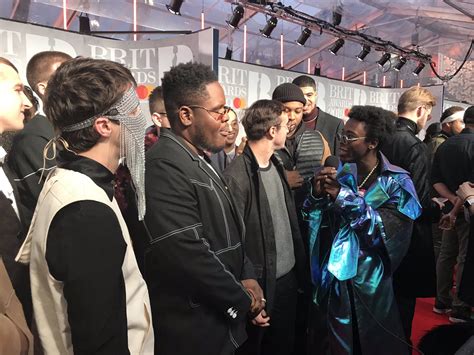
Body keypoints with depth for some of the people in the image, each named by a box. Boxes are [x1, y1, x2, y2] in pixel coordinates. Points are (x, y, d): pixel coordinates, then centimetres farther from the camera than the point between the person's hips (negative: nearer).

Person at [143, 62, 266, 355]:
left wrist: (247, 277, -1)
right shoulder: (165, 167, -23)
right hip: (193, 331, -8)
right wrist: (243, 300, -14)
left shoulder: (200, 160, 8)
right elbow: (187, 254, -28)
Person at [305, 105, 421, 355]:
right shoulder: (341, 176, -1)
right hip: (336, 280, 3)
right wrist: (317, 195, -20)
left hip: (372, 284, -3)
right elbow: (316, 223, -1)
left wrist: (344, 197, -28)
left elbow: (388, 231, -24)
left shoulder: (397, 182, -11)